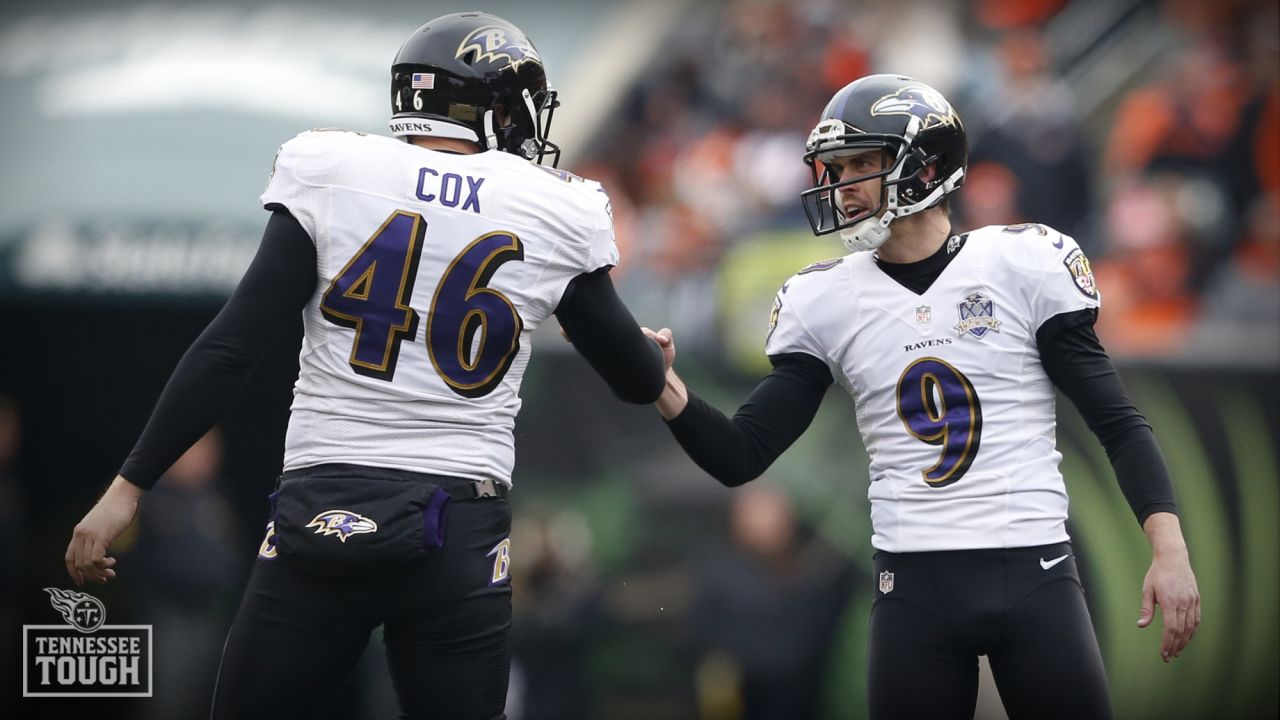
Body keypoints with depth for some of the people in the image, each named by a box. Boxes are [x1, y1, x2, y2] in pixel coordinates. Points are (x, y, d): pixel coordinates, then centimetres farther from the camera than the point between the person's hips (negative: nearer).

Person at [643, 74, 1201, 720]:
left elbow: (1117, 422, 0)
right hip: (913, 589, 2)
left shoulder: (1022, 263, -1)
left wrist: (1169, 550, -11)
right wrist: (663, 390, -15)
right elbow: (740, 457, 4)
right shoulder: (823, 301, 6)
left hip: (1035, 576, -2)